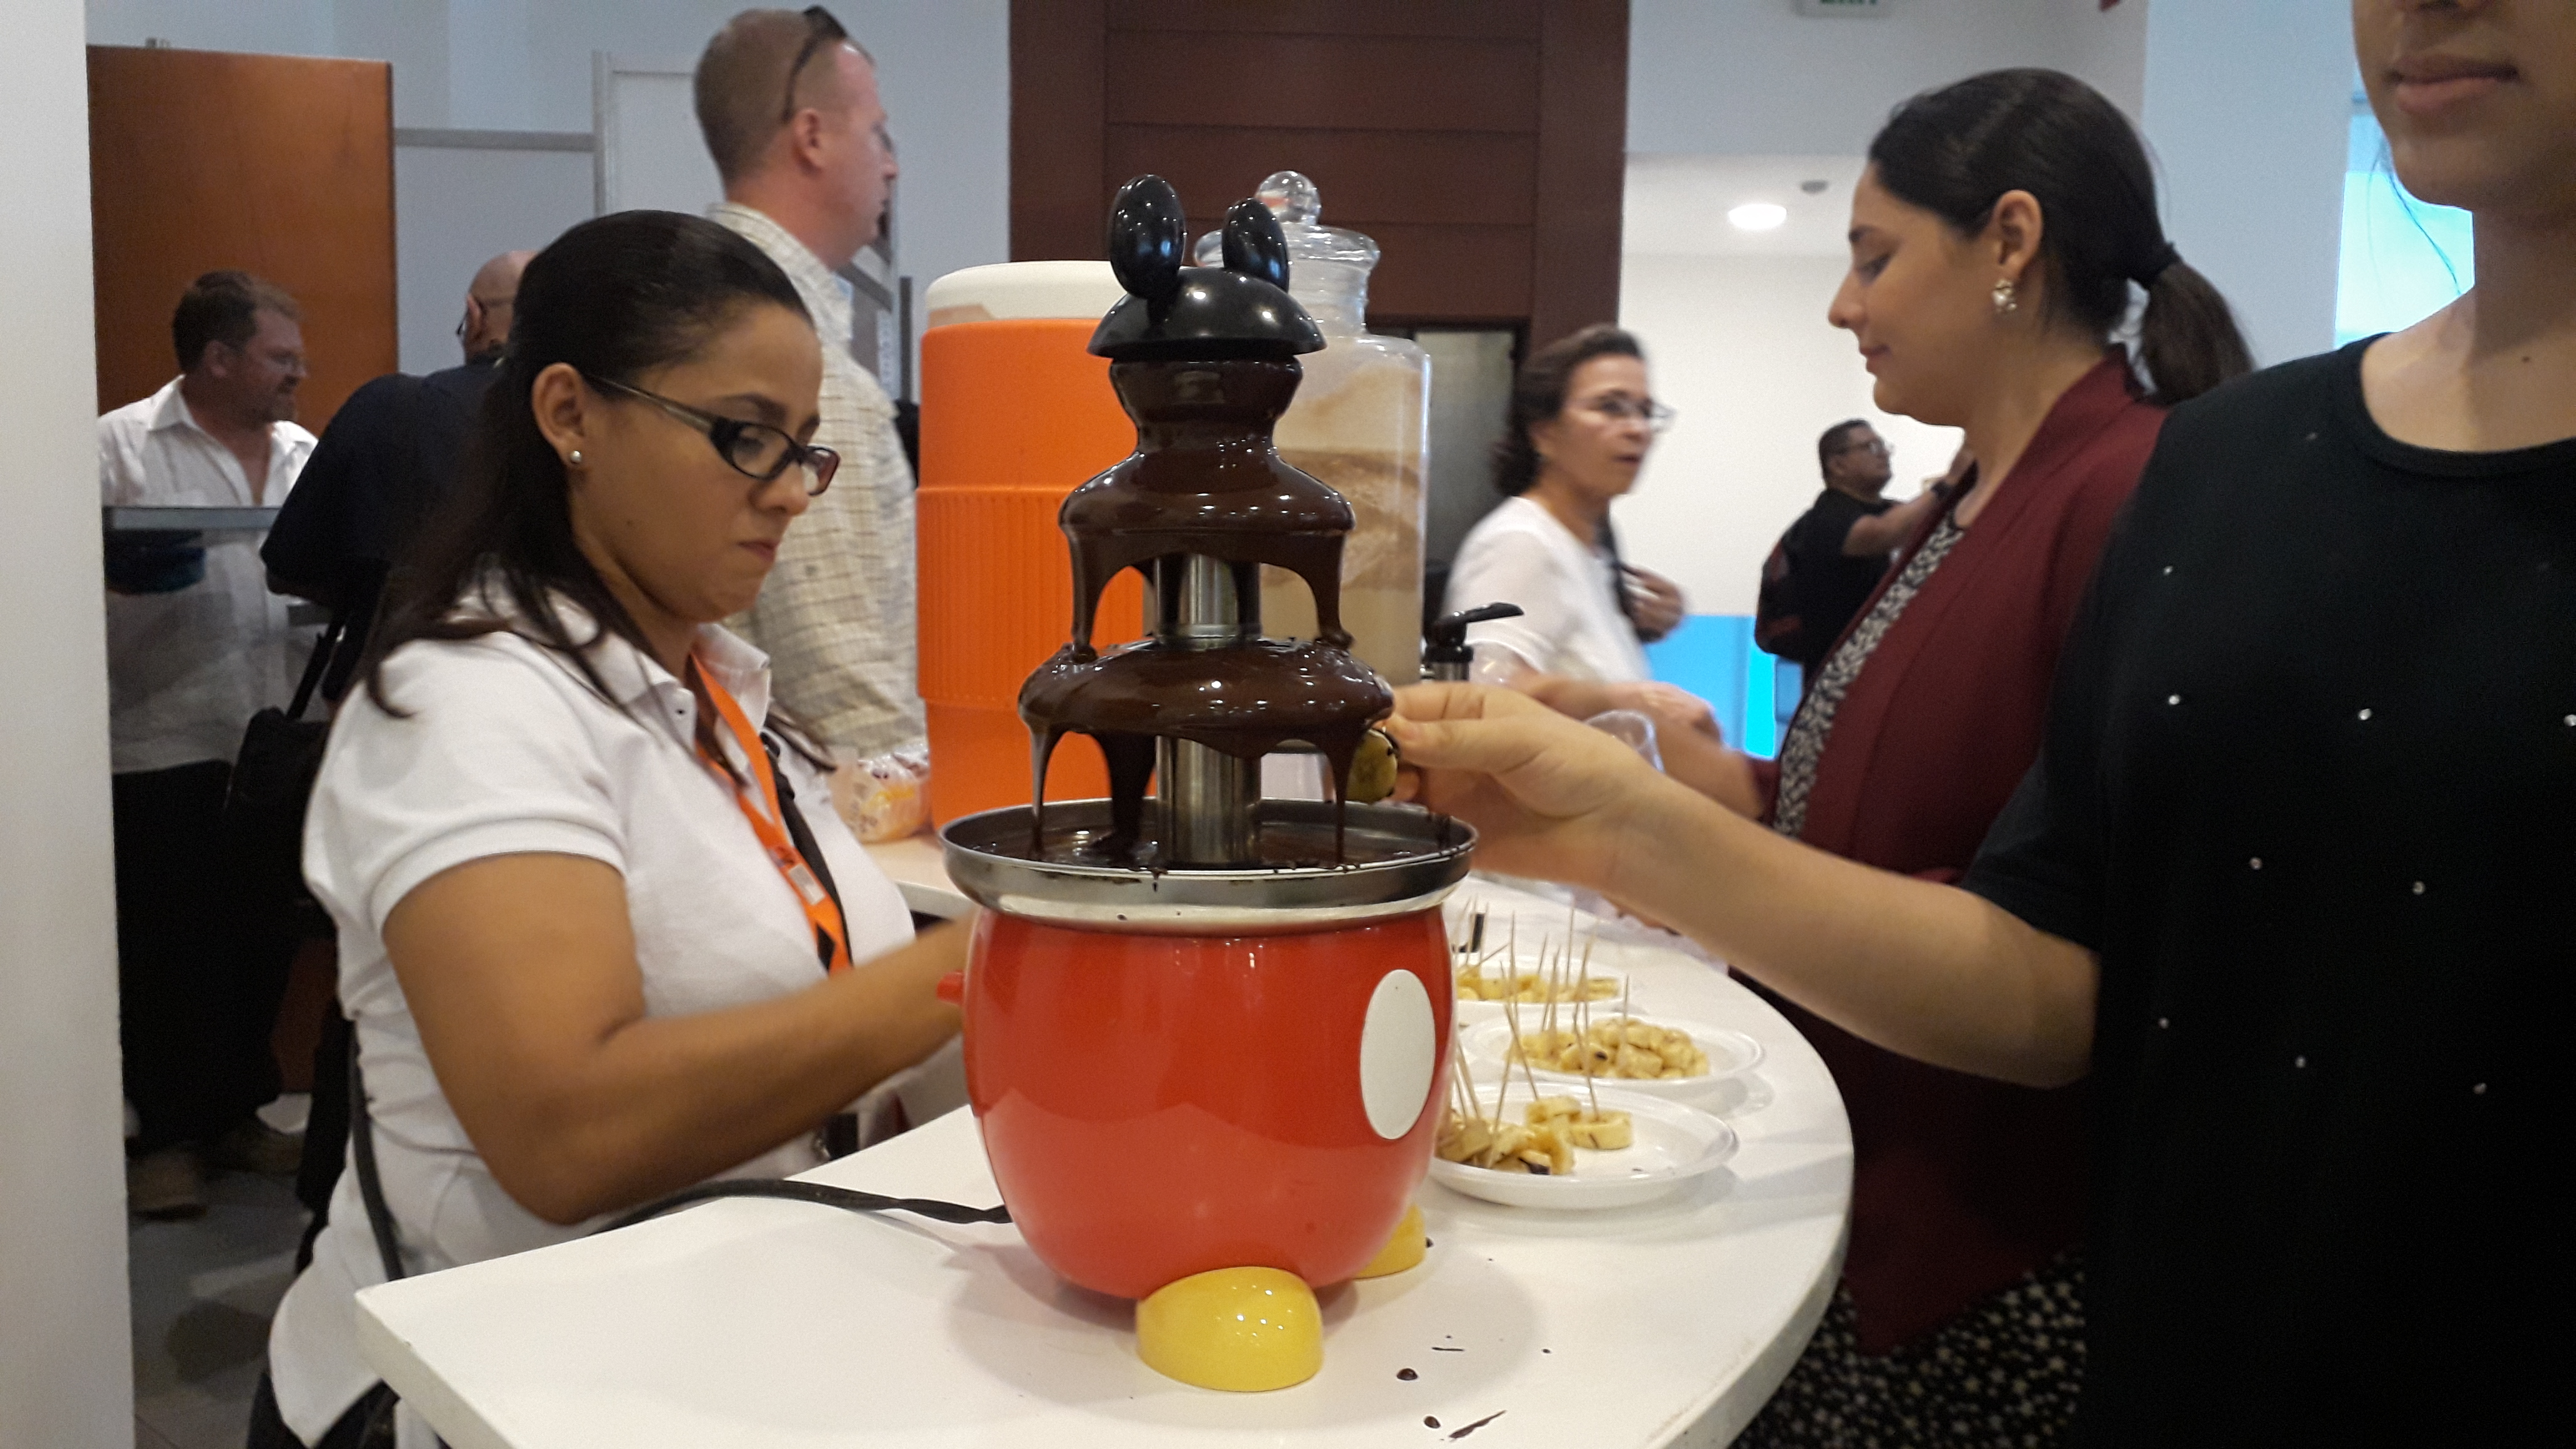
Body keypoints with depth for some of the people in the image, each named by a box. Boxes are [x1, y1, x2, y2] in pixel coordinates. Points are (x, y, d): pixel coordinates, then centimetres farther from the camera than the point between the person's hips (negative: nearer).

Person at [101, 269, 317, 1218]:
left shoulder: (307, 455, 13)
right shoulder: (118, 445, -2)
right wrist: (117, 568, -25)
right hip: (166, 742, -5)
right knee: (171, 947, 1)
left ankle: (238, 1112, 24)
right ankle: (167, 1133, 13)